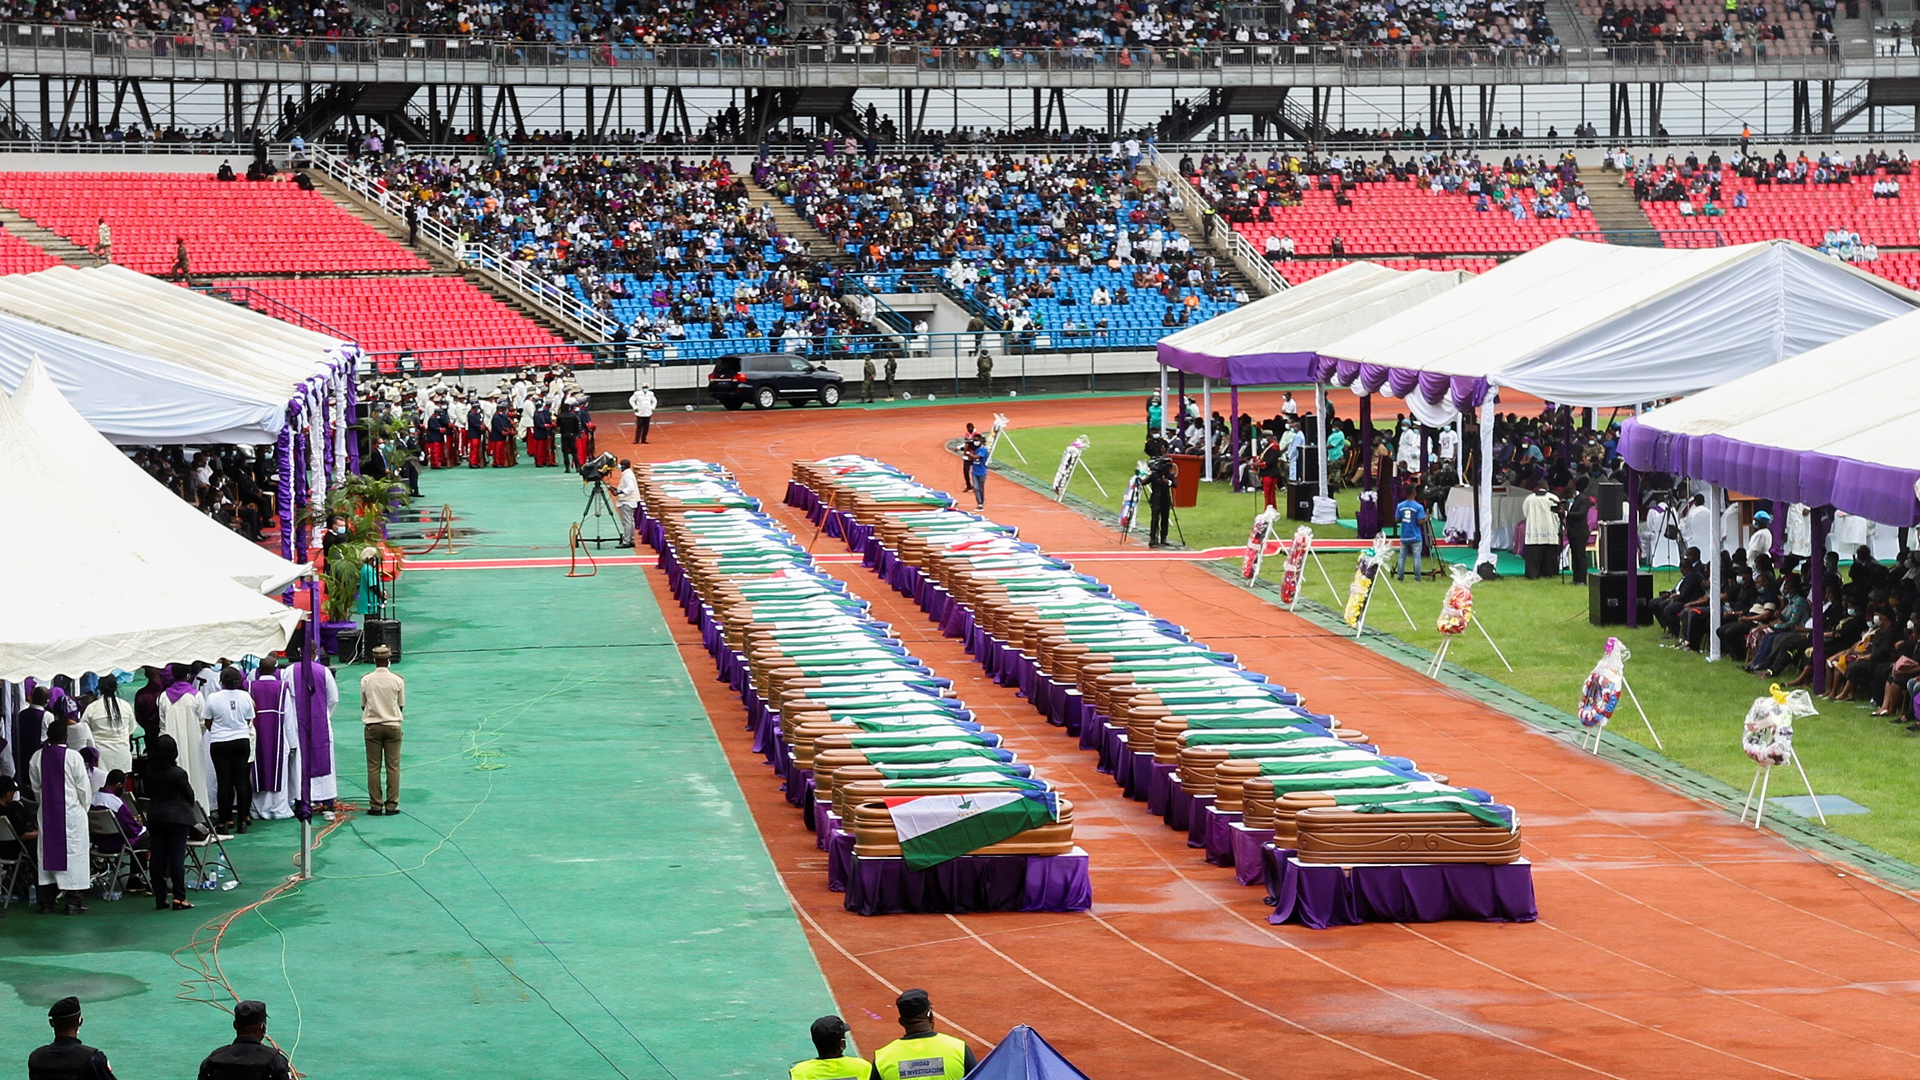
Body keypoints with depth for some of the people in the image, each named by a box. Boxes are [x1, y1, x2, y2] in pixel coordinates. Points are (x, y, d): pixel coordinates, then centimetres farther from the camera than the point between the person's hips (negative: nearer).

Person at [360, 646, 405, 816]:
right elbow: (401, 705, 2)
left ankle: (375, 805, 4)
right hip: (393, 726, 0)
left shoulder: (366, 680, -5)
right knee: (393, 767, 5)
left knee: (373, 767, 5)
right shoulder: (397, 680, -7)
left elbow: (363, 705, 2)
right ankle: (392, 804, 4)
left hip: (372, 727, 0)